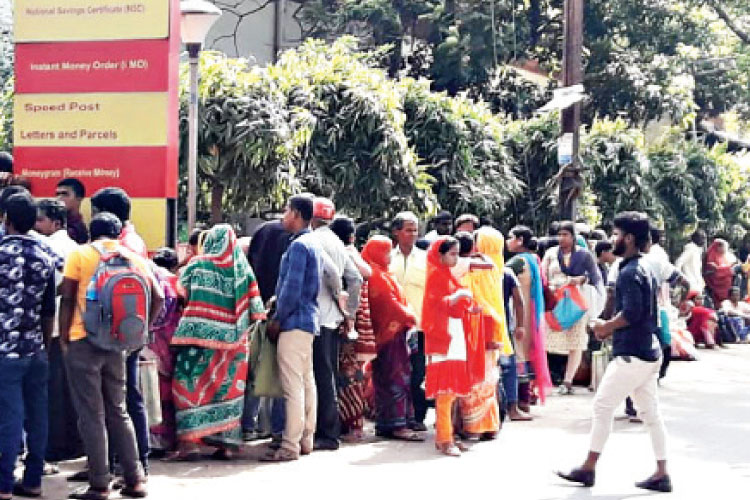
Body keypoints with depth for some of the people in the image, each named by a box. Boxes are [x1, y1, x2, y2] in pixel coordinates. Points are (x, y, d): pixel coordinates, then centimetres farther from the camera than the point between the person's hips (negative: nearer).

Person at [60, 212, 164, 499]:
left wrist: (64, 335, 2)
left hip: (83, 341, -4)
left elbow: (67, 298, -7)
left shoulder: (80, 254, -1)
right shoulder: (134, 258, 9)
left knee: (91, 414, 0)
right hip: (116, 343, 4)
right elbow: (158, 298, 4)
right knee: (118, 411, 14)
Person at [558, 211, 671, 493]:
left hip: (631, 355, -10)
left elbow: (631, 313, -25)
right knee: (650, 412, 9)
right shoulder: (645, 270, 15)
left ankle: (588, 469, 7)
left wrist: (606, 327, -10)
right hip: (648, 352, 10)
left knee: (603, 407, -1)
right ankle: (661, 474, 10)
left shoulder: (629, 273, -16)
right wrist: (613, 329, 12)